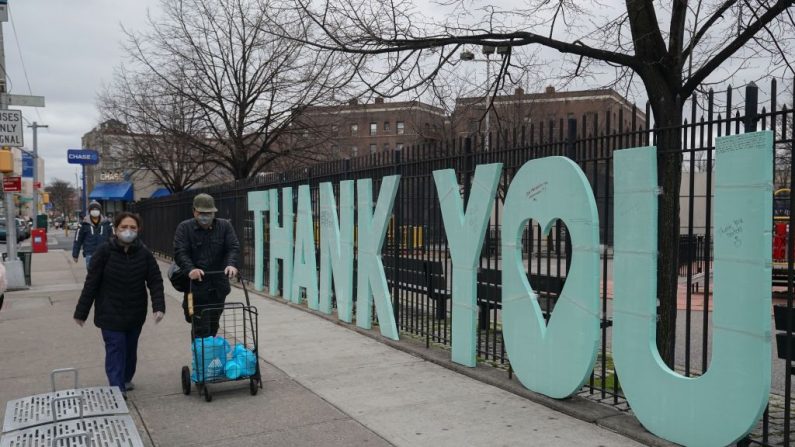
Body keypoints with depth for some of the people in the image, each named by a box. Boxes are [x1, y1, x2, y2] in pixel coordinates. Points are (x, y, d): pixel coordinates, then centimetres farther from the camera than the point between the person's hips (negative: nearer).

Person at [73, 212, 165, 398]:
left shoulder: (144, 253, -6)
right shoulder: (105, 251, -12)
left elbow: (155, 281, -6)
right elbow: (91, 283, -8)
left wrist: (158, 306, -19)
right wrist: (81, 312, -5)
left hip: (135, 313, 3)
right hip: (110, 313, -3)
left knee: (130, 348, 15)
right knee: (115, 348, -7)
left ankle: (126, 379, 35)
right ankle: (117, 389, -3)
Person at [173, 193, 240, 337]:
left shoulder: (225, 226, 5)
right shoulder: (184, 228, -1)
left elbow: (233, 247, -4)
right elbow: (180, 252, -12)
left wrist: (231, 264, -25)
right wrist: (190, 269, -30)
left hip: (219, 286, 3)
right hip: (196, 287, -3)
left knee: (213, 326, 14)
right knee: (201, 330, -6)